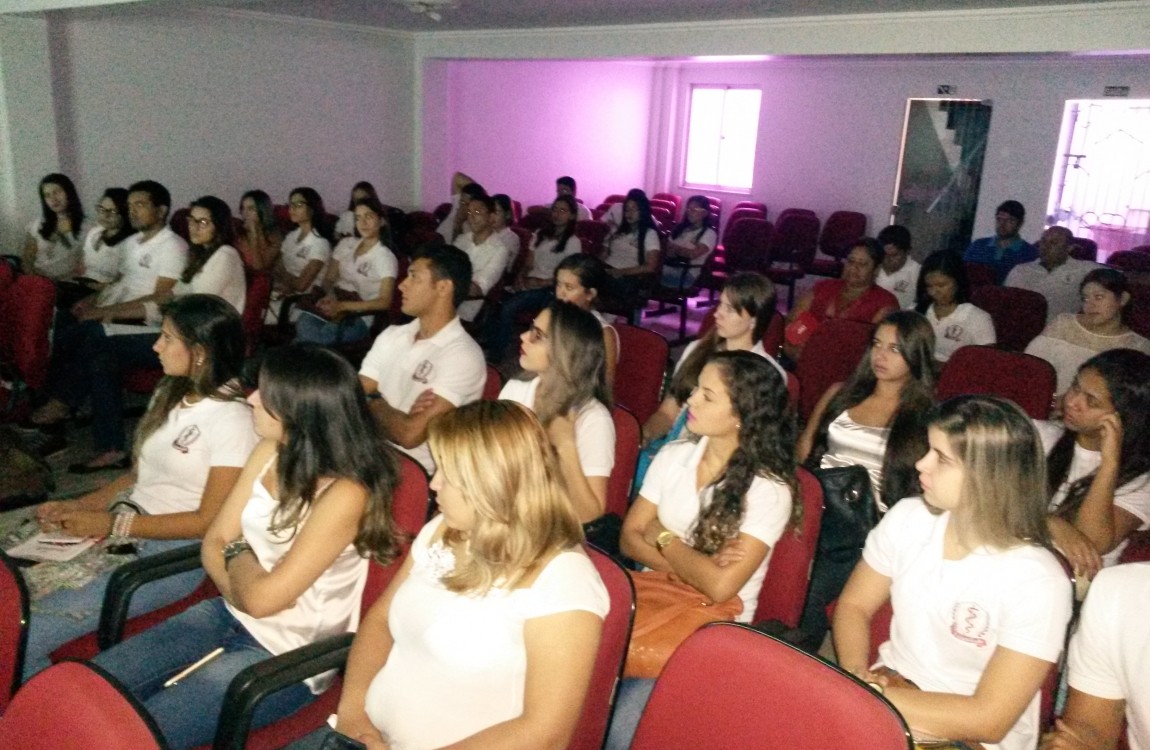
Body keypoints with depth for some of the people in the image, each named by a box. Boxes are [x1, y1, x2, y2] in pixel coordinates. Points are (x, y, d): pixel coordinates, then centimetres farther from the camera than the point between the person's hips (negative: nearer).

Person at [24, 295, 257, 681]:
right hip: (126, 525, 8)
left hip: (176, 553, -8)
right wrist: (78, 506, 2)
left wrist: (113, 524, -15)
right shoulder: (169, 392, 11)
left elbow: (209, 521, -15)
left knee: (22, 635, -19)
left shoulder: (232, 420, -16)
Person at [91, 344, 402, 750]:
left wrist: (238, 555, -5)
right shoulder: (270, 452, -2)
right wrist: (244, 587, -16)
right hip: (232, 617, 7)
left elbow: (263, 597, -24)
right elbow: (214, 544, 3)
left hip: (286, 657, -7)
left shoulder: (343, 494, -27)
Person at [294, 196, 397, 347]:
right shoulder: (346, 243, 14)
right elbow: (328, 279, 17)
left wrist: (343, 306, -23)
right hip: (335, 306, 4)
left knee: (328, 333, -37)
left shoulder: (386, 257, -3)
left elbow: (384, 302, -13)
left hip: (359, 318, -4)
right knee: (305, 322, -33)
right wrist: (330, 295, -8)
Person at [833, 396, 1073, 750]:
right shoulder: (907, 517, -4)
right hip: (886, 692, 5)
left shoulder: (1037, 583, -18)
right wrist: (855, 674, -14)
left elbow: (988, 719, -18)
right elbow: (854, 606, 5)